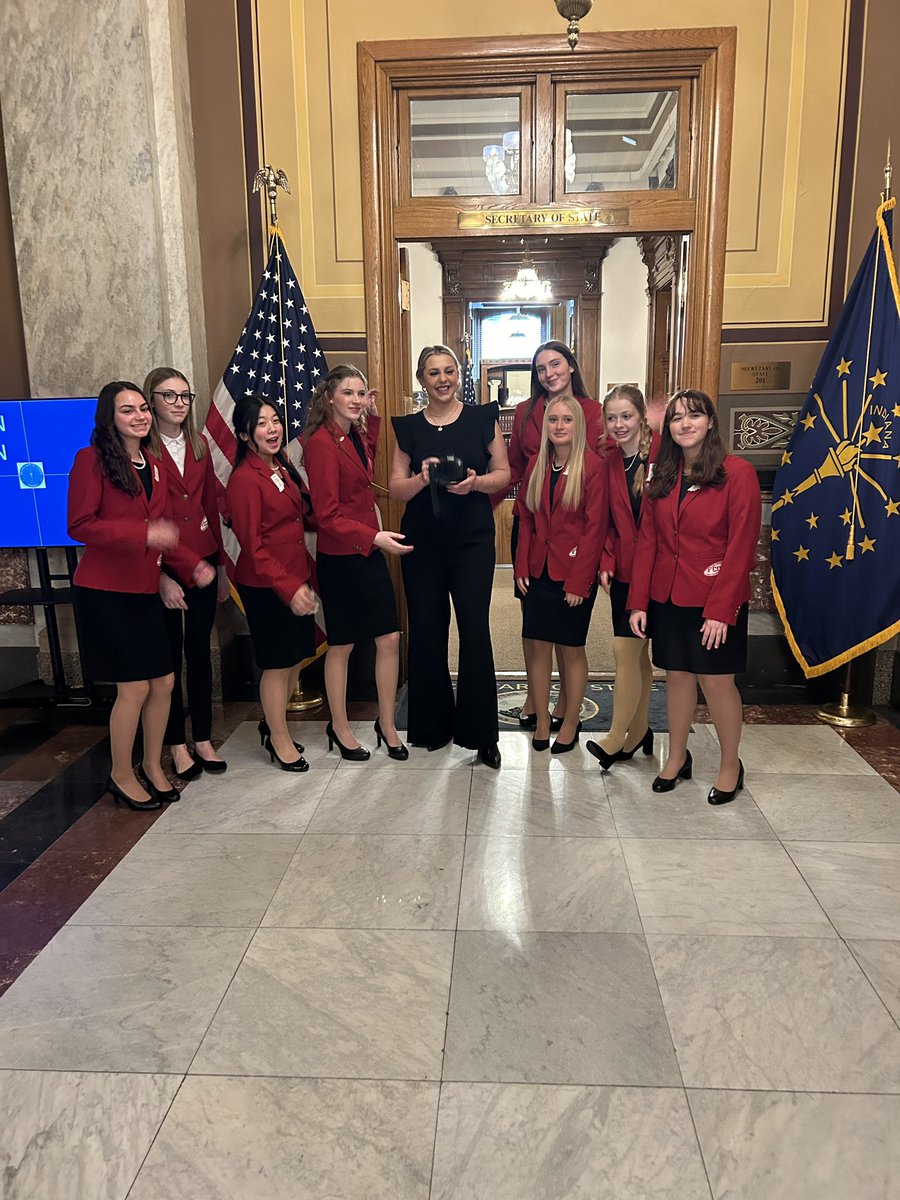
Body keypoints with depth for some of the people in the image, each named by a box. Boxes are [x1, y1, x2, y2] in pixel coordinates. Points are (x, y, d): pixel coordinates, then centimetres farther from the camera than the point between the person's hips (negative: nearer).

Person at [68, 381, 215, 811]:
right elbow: (80, 525, -14)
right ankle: (121, 775, 19)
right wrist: (143, 534, -24)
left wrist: (192, 565, 1)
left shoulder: (155, 466, 13)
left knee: (163, 682, 9)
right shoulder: (92, 459, -8)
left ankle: (152, 765, 29)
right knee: (134, 687, -3)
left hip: (144, 590, 7)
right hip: (104, 590, -7)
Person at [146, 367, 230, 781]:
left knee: (199, 652, 12)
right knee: (169, 656, 7)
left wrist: (221, 565, 12)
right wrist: (159, 575, -16)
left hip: (202, 562, 5)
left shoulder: (198, 444, 9)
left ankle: (203, 739, 25)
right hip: (161, 567, -5)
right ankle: (177, 744, 21)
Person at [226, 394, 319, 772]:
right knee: (278, 664, 5)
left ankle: (272, 724, 36)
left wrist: (305, 577, 9)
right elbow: (253, 546, -19)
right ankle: (280, 742, 23)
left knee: (296, 658, 16)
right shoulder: (245, 479, -17)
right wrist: (288, 587, -23)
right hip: (265, 585, -8)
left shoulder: (283, 467, 9)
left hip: (296, 578, 8)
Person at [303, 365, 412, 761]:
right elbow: (328, 515, -18)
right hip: (340, 558, -7)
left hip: (369, 554, 7)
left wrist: (373, 419, 21)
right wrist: (373, 537, -27)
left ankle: (387, 724, 22)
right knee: (341, 645, 7)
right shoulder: (322, 443, -15)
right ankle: (339, 727, 25)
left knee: (389, 639, 7)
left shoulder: (356, 435, 8)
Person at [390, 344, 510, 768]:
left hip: (472, 539, -2)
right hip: (423, 541, 2)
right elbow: (396, 487, 4)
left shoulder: (482, 418, 4)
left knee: (475, 630, -7)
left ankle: (480, 732, 5)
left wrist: (476, 482, -15)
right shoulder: (408, 427, 8)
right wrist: (423, 478, -16)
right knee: (427, 631, 5)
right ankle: (432, 725, 22)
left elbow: (504, 474, 5)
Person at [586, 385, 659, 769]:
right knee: (637, 652, 14)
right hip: (623, 569, 6)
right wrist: (606, 561, 1)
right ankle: (639, 730, 28)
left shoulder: (664, 453, -11)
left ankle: (617, 736, 11)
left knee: (626, 650, -3)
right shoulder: (609, 461, 7)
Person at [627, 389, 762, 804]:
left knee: (716, 679, 3)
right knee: (677, 674, 13)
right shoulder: (662, 477, 7)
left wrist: (720, 610, -16)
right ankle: (677, 757, 28)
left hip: (715, 599, -4)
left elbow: (741, 547, -12)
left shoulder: (737, 474, -9)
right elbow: (647, 541, 5)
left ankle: (730, 765, 22)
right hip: (667, 596, 5)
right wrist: (638, 601, 0)